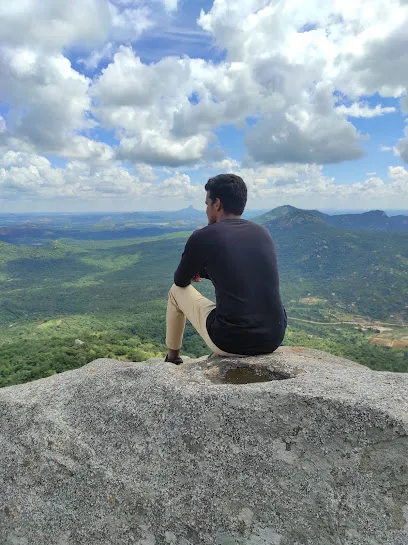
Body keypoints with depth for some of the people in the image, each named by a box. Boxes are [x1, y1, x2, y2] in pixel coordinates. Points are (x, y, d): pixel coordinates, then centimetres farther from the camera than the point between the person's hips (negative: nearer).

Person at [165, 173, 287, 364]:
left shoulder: (203, 237, -6)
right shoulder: (263, 233, 9)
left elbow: (181, 281, 10)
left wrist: (192, 269, 33)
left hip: (230, 342, -5)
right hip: (275, 338, 5)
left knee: (177, 291, 20)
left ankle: (172, 355, 40)